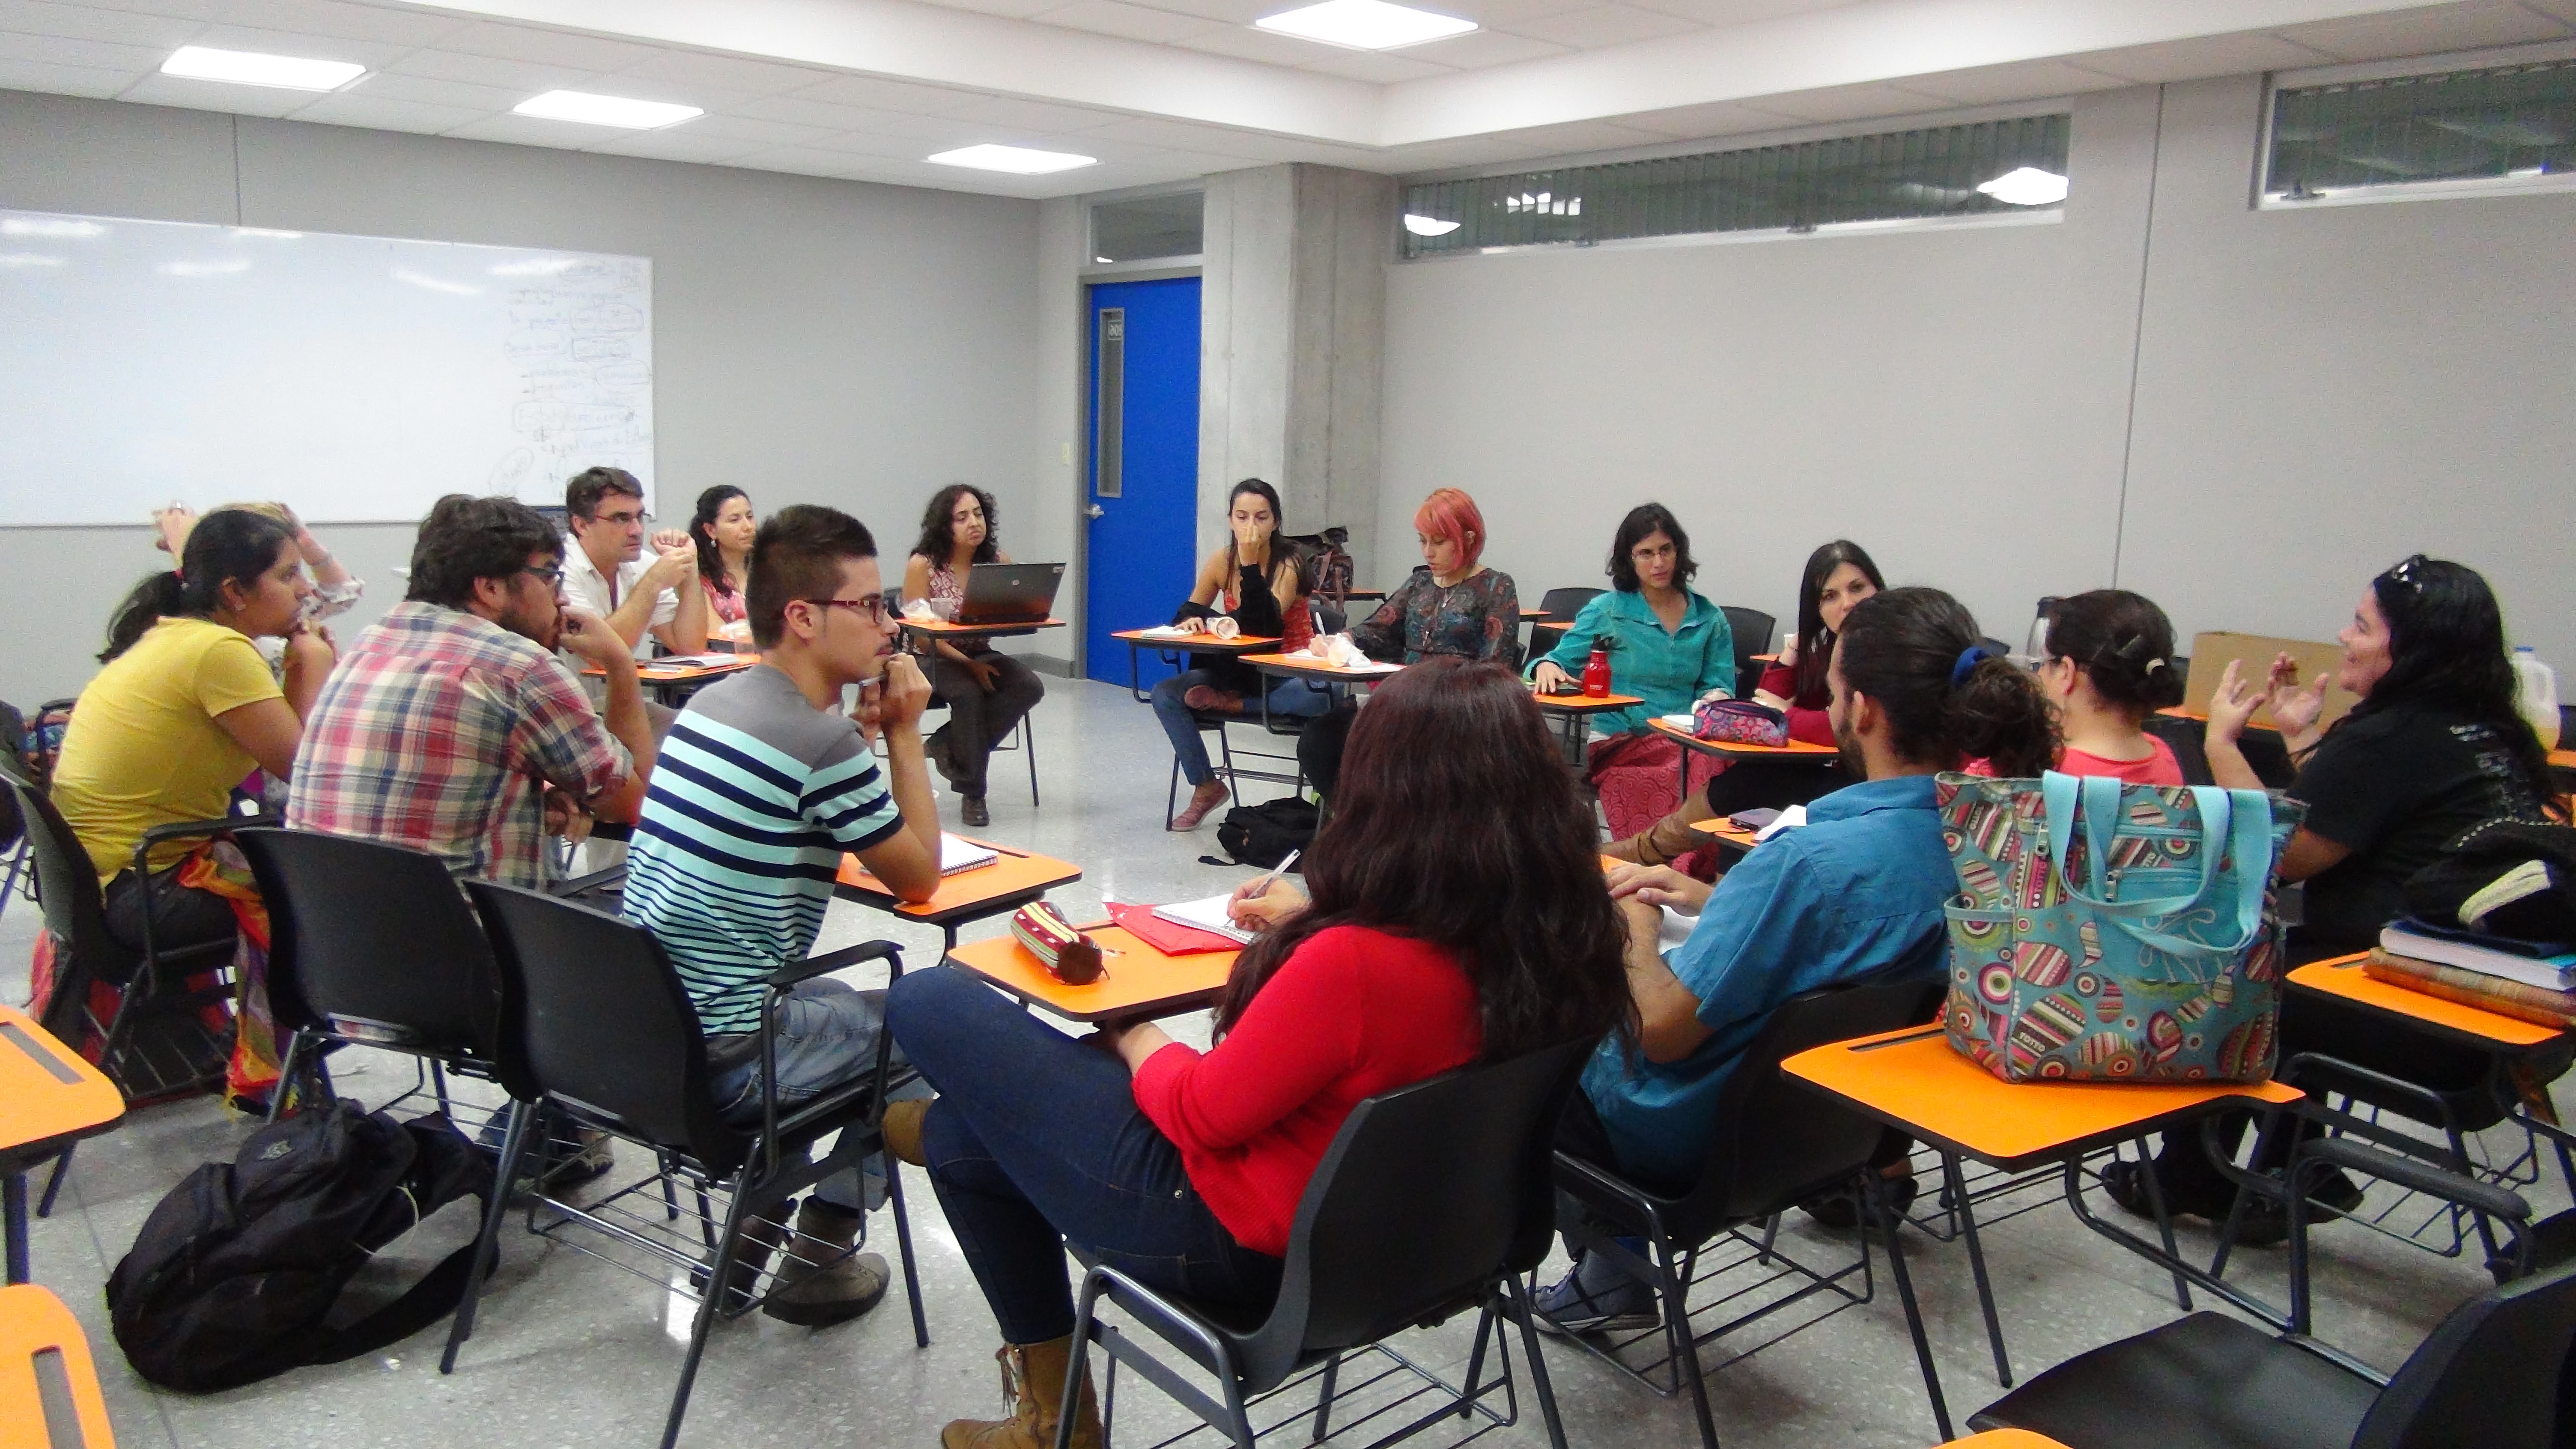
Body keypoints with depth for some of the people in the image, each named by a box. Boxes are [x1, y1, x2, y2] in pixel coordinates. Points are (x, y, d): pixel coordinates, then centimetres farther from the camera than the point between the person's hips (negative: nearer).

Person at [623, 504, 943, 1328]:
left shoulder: (710, 704, 7)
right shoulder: (821, 743, -20)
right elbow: (920, 879, -6)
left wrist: (868, 731, 8)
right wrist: (903, 733, -1)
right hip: (717, 1061, -9)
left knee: (836, 998, 32)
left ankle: (742, 1254, 31)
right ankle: (818, 1264, 20)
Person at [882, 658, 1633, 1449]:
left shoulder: (1351, 963, -35)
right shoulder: (1553, 932, -12)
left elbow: (1202, 1115, -20)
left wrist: (1134, 1041, 0)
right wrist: (1314, 923, 19)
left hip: (1233, 1237, -8)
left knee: (927, 1002, 4)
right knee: (965, 1144, 23)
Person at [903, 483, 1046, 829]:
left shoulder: (998, 561, 1)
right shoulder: (922, 565, -10)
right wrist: (968, 665, -20)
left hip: (980, 655, 4)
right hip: (933, 659, -4)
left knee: (1030, 687, -23)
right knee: (970, 694, -35)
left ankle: (948, 745, -9)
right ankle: (972, 795, -17)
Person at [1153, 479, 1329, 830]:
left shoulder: (1289, 563, -14)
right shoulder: (1221, 562, -1)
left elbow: (1265, 626, -26)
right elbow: (1189, 613, 5)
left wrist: (1251, 564, -28)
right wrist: (1192, 621, -20)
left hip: (1287, 673, -4)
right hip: (1238, 669, 4)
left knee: (1321, 697, -38)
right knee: (1165, 695, -16)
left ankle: (1231, 703, -19)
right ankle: (1206, 787, -4)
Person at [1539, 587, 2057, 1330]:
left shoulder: (1809, 859, -34)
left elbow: (1661, 1031, -26)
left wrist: (1635, 917, -9)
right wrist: (1712, 901, 1)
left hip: (1689, 1142, -8)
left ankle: (1611, 1281, 26)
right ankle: (1607, 1277, 33)